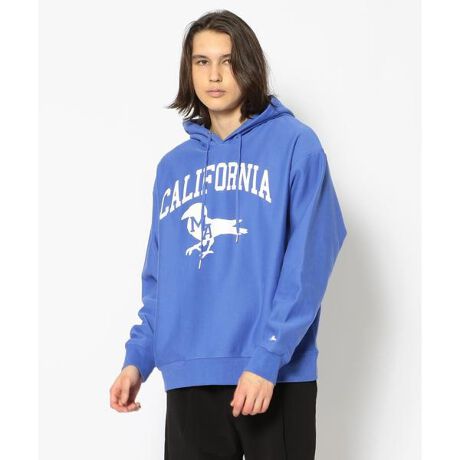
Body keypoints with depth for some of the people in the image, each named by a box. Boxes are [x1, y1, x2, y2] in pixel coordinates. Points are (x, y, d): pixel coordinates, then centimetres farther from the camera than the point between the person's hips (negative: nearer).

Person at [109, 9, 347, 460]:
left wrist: (266, 358, -17)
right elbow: (159, 279, 17)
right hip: (188, 379, 4)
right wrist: (138, 358, 3)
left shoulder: (294, 144, 0)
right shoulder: (173, 166, 15)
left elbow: (309, 260, -9)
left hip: (276, 378, -4)